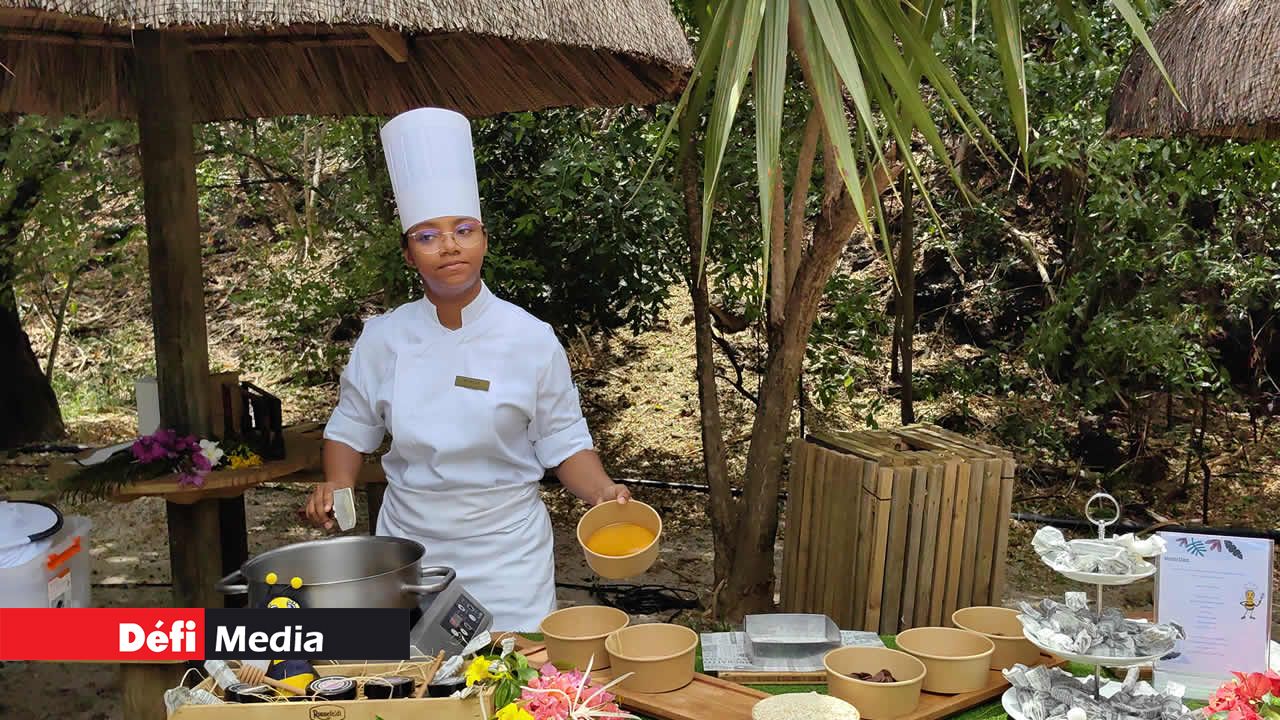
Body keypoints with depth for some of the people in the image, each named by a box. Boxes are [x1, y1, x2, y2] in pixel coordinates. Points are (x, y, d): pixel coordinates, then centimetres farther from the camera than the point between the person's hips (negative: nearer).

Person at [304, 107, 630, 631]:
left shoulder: (531, 338, -8)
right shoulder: (383, 338, -2)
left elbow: (563, 442, -2)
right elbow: (352, 427, 9)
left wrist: (603, 491, -19)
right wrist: (337, 485, -9)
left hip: (505, 552, -2)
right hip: (408, 547, 2)